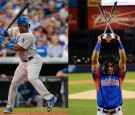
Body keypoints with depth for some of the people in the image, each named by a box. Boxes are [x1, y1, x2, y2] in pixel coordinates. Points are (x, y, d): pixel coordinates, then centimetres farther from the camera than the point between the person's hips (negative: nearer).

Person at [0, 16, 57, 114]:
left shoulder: (29, 36, -20)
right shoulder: (16, 30, 2)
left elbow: (16, 48, -23)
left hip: (34, 60, -8)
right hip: (23, 63, 8)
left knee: (32, 78, -33)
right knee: (14, 83, 11)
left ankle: (50, 98, -36)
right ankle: (9, 107, 24)